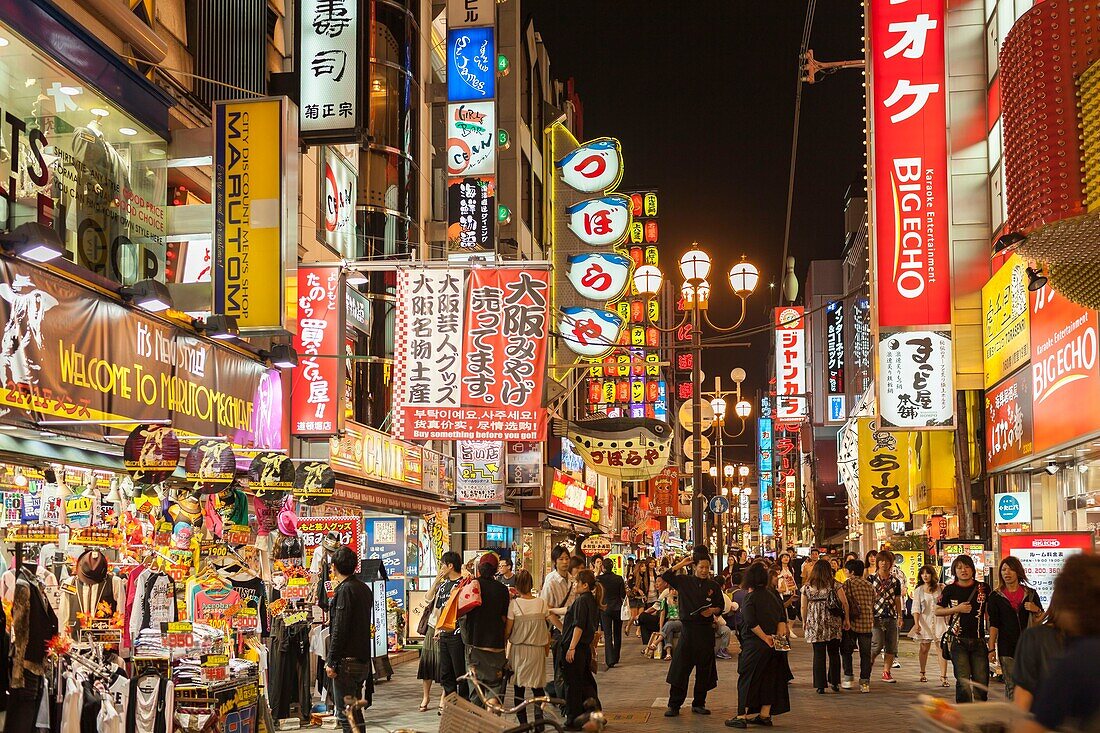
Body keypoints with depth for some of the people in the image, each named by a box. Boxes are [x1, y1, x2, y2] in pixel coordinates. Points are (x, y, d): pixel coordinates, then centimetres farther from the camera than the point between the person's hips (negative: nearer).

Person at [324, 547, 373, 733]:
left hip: (346, 661, -9)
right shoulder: (364, 588, 12)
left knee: (345, 715, -5)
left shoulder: (345, 590, -14)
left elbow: (339, 629, -18)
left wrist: (331, 662, -14)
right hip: (363, 659, 9)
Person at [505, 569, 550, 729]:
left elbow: (507, 631, -9)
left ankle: (522, 722, 8)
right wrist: (547, 648, 17)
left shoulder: (514, 604, -12)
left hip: (519, 650, -2)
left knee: (519, 687, 8)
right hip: (538, 649, 2)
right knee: (538, 686, 12)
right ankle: (539, 717, 0)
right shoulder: (542, 603, -3)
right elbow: (547, 630, 4)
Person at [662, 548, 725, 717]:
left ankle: (699, 704, 18)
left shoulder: (713, 586, 6)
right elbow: (666, 576, -5)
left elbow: (721, 606, 11)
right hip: (688, 628, -2)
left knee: (704, 668, 6)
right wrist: (681, 564, -6)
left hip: (706, 629, 2)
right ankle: (674, 705, 1)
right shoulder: (685, 581, 2)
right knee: (680, 667, -4)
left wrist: (713, 611, -10)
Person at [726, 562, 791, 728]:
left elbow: (751, 623, -20)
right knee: (768, 678, 12)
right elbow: (782, 619, 8)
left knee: (747, 678, -1)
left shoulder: (750, 597, -10)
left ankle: (742, 716, -3)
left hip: (754, 645, -6)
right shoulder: (772, 597, 10)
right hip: (772, 646, 6)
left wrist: (764, 637, -14)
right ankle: (765, 715, 16)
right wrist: (778, 635, 0)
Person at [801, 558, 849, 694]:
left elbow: (803, 607, 3)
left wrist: (805, 622, 15)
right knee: (834, 653, 13)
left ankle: (820, 686, 3)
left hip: (814, 625, 0)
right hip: (833, 624, 0)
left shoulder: (807, 586, 2)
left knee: (819, 655, 4)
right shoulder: (834, 584, -1)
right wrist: (846, 619, 4)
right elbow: (844, 603, -5)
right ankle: (834, 682, 14)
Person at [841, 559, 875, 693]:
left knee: (846, 651, 11)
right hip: (867, 624, 4)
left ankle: (848, 678, 5)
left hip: (852, 623, -4)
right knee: (866, 653, 7)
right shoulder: (869, 585, 11)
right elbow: (873, 606, 15)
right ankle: (865, 682, 6)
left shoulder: (848, 583, -5)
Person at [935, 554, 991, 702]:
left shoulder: (983, 588, 7)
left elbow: (989, 612, 15)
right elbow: (937, 611, 8)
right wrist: (956, 609, -8)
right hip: (958, 641, -2)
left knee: (981, 681, 2)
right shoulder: (950, 589, 3)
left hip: (978, 641, 2)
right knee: (963, 681, -8)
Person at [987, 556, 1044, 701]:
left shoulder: (1031, 594, 9)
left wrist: (1036, 610, -9)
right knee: (1011, 685, -3)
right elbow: (993, 625, 6)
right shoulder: (996, 596, 7)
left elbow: (1039, 620, 13)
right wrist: (992, 648, 1)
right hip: (1006, 647, 0)